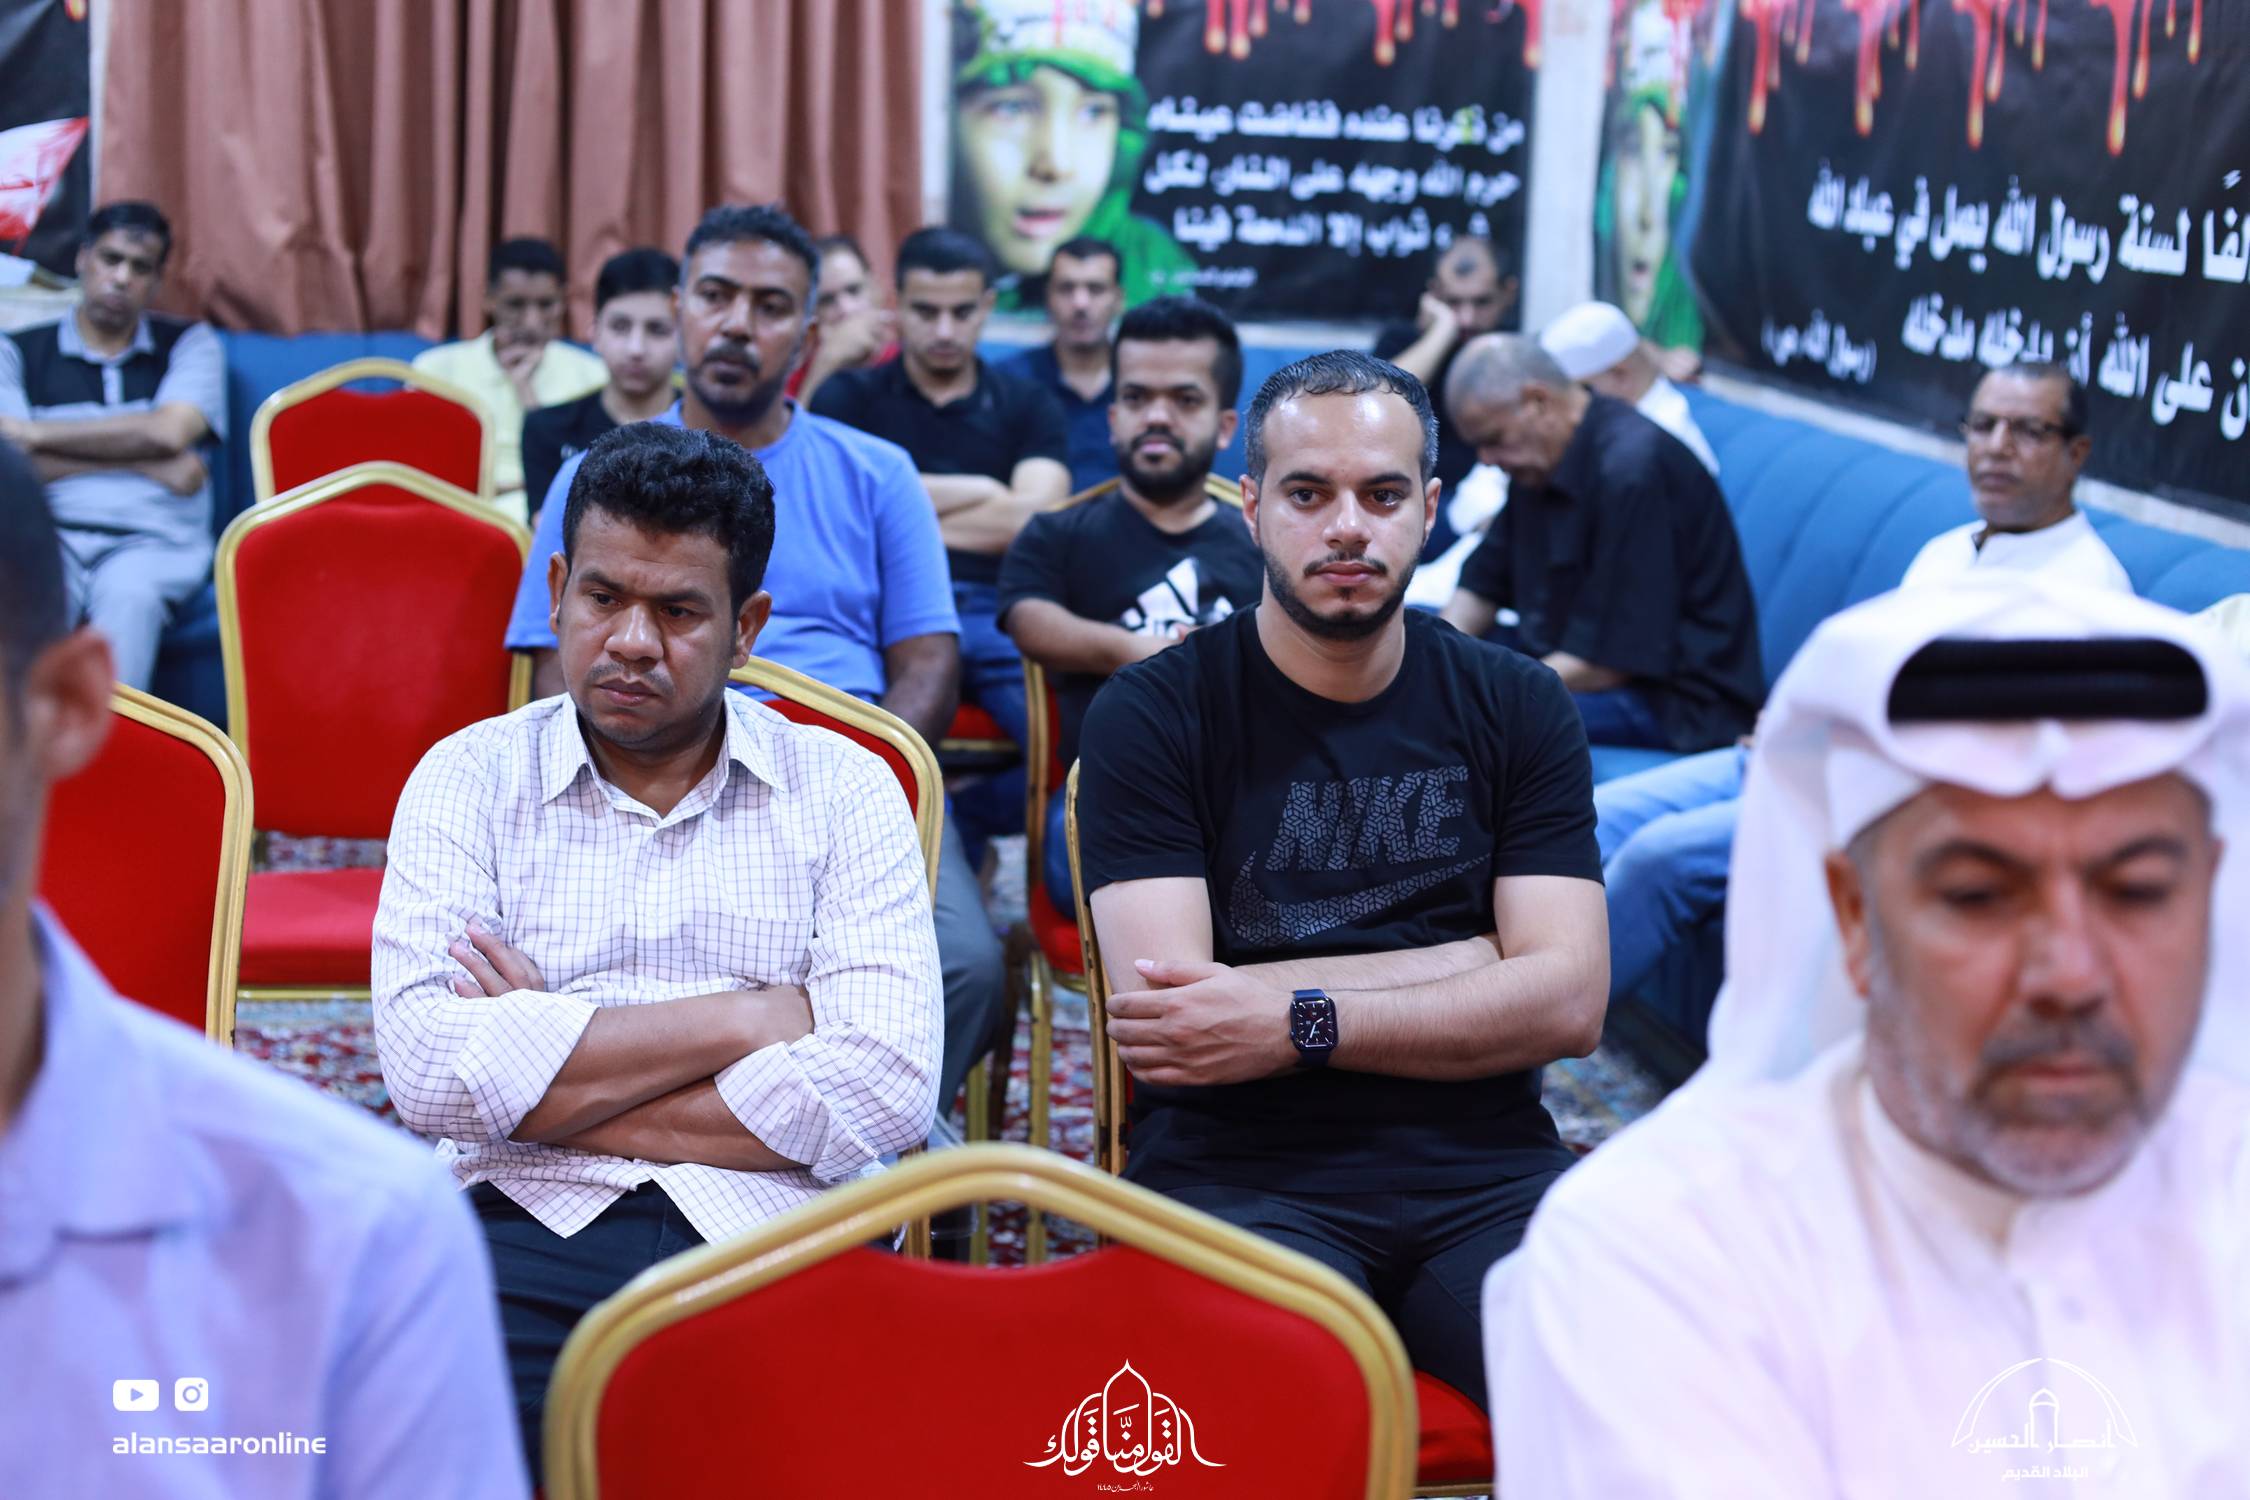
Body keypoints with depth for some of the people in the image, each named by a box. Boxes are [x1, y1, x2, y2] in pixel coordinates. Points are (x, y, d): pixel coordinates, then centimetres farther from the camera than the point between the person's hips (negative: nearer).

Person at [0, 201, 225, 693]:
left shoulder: (190, 343, 17)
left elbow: (168, 432, -2)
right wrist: (145, 464, -2)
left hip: (151, 540, 0)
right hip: (50, 534, 0)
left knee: (128, 597, -37)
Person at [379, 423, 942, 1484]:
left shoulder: (843, 789, 11)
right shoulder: (469, 778, 12)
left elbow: (890, 1087, -4)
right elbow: (423, 1062, -5)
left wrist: (545, 1088, -3)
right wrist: (746, 1019, -5)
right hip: (526, 1230, 1)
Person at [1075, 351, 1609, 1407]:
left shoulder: (1516, 708, 13)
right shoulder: (1152, 715, 4)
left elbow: (1567, 1001, 2)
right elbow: (1159, 1008, -8)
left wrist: (1297, 1022, -10)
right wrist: (1476, 962, -2)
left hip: (1484, 1169, 3)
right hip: (1238, 1172, -3)